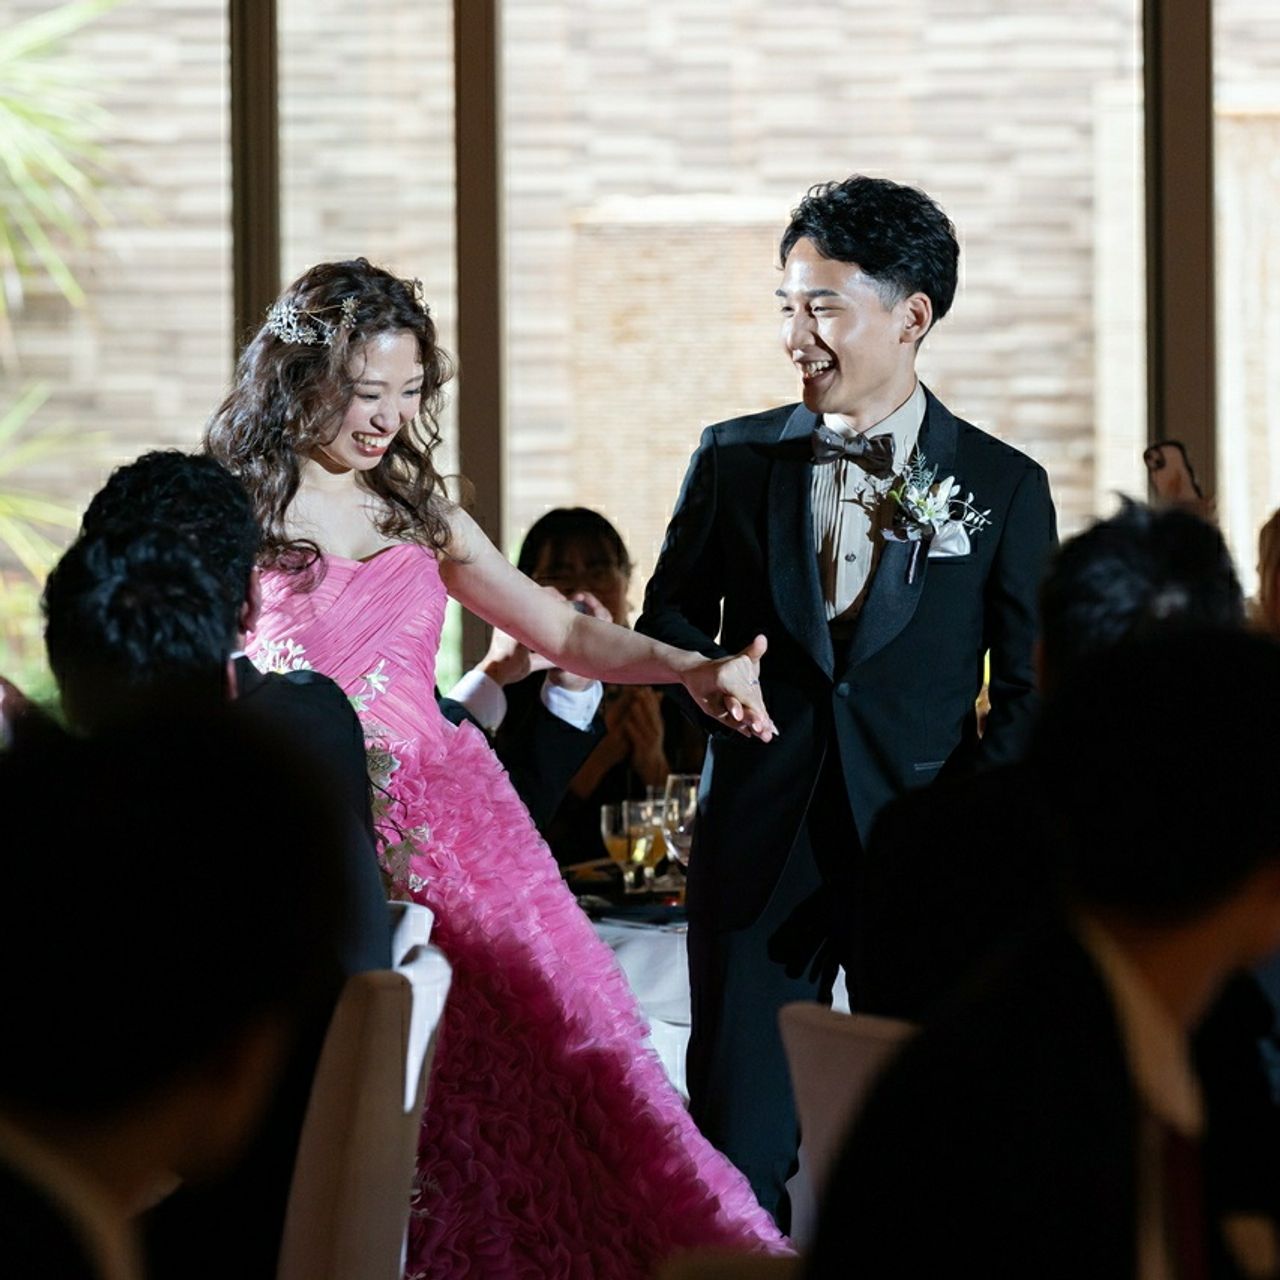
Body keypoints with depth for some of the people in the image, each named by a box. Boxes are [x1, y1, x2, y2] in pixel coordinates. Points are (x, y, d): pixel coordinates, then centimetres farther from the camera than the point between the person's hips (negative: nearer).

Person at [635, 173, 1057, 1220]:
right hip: (759, 848, 1)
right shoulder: (733, 458, 7)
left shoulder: (1004, 487, 2)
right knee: (734, 1143, 0)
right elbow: (669, 618, 17)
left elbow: (1029, 691, 3)